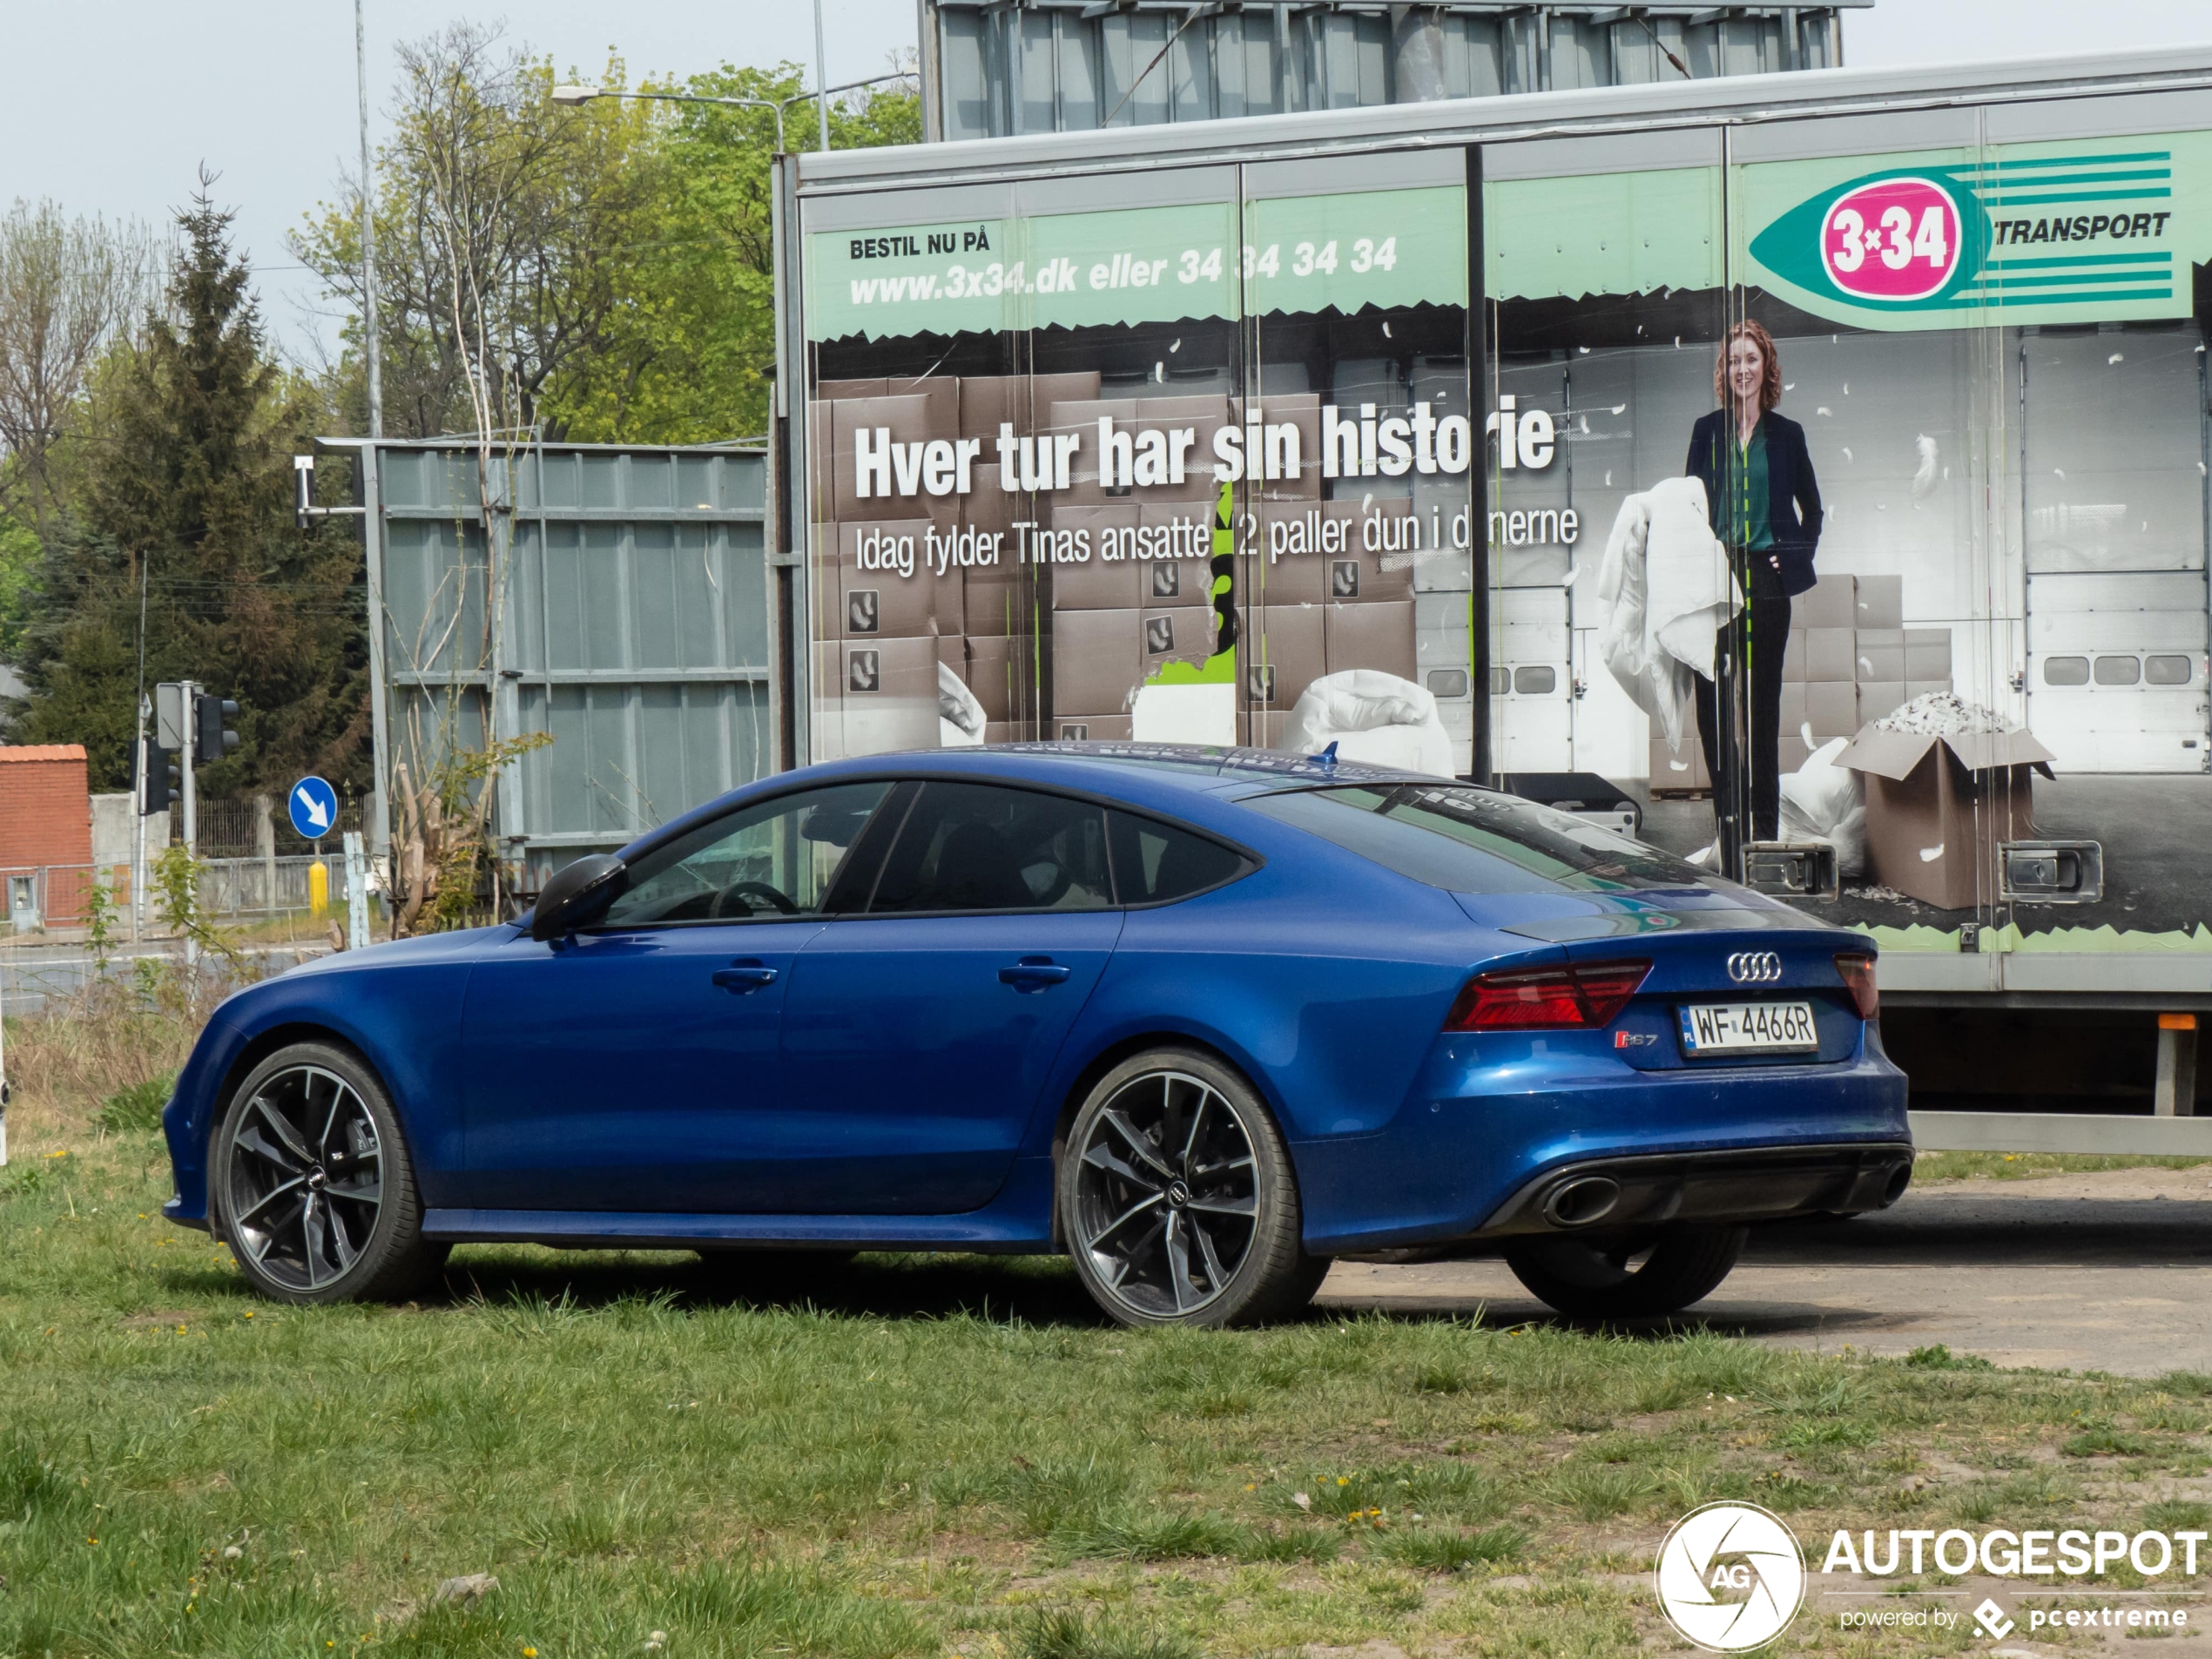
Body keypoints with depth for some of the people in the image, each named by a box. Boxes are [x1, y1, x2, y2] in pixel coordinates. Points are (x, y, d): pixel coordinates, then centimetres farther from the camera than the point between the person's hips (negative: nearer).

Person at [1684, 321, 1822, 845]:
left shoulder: (1786, 434, 8)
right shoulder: (1707, 431, 7)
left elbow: (1812, 508, 18)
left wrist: (1799, 555, 5)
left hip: (1768, 578, 0)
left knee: (1763, 699, 3)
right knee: (1711, 698, -6)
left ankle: (1764, 819, 7)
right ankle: (1727, 815, 1)